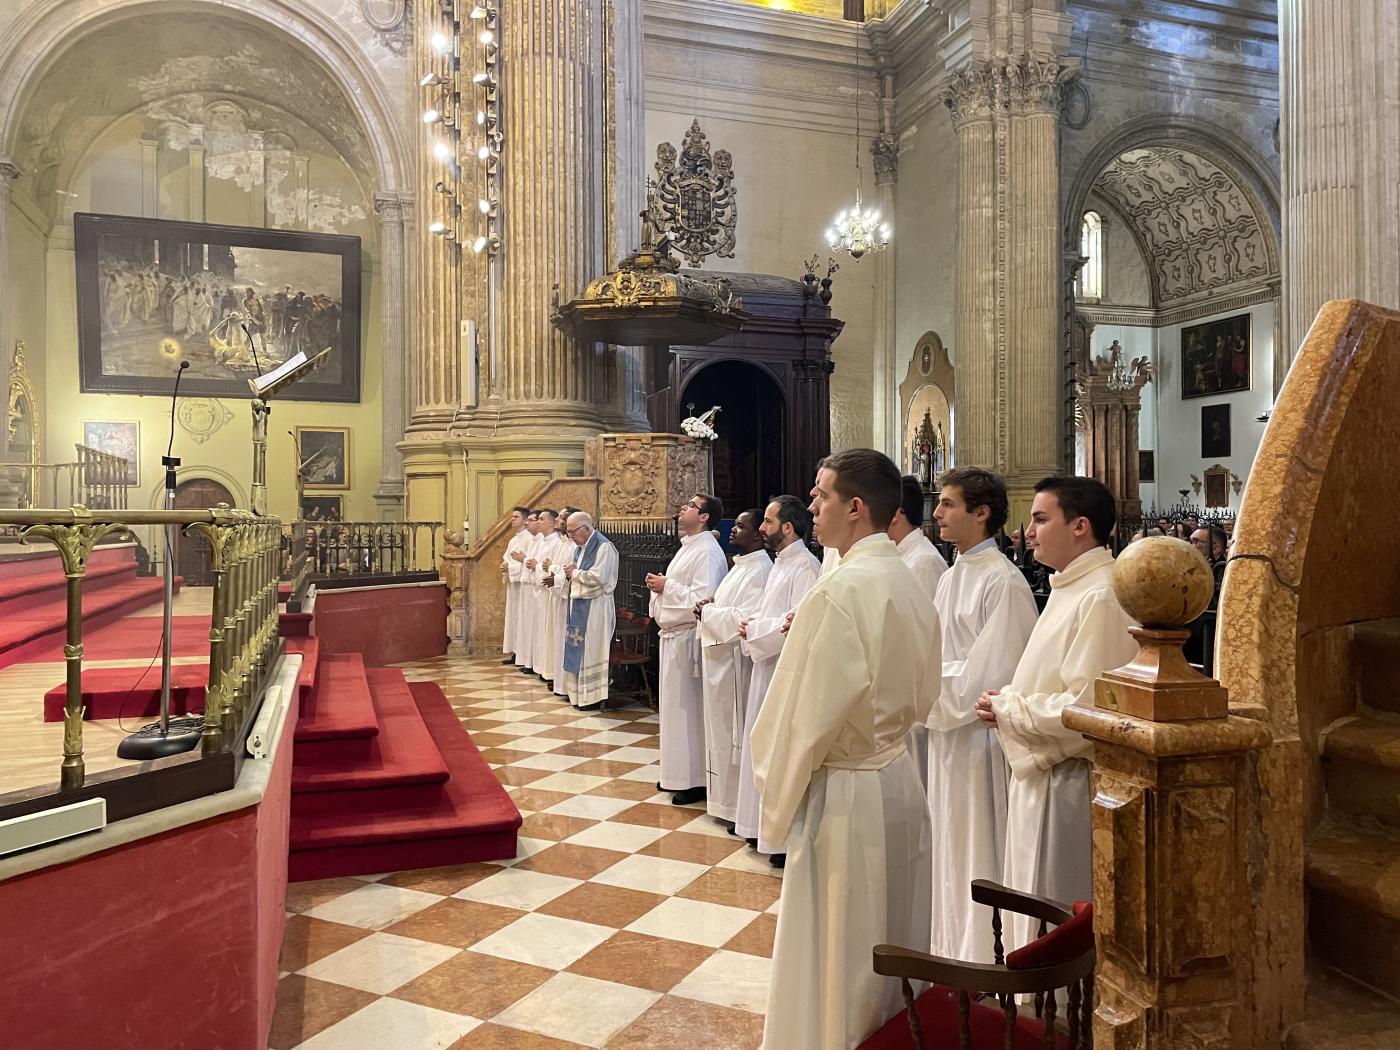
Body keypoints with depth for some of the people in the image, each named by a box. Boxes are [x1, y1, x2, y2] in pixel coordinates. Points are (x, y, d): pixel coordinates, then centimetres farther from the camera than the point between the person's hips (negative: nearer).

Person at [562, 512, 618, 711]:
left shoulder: (604, 547, -15)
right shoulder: (580, 547, 13)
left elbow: (597, 577, -23)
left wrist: (574, 572, -9)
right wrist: (569, 573, -4)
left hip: (595, 606, -8)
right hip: (578, 603, 9)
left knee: (591, 650, -3)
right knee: (577, 650, 11)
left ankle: (593, 696, 5)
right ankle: (578, 693, 20)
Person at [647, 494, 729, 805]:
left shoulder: (707, 552, -16)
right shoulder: (687, 547, 15)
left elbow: (701, 598, -25)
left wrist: (666, 585, -16)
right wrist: (659, 584, 4)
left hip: (687, 637, -10)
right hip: (672, 635, 10)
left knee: (688, 707, -2)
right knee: (673, 706, 15)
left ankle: (695, 780, 8)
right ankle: (676, 772, 26)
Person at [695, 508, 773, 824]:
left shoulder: (759, 570, -18)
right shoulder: (740, 566, 14)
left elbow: (743, 619, -27)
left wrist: (708, 611, -13)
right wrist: (710, 608, 1)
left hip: (734, 662, -10)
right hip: (719, 658, 10)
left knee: (732, 729, 0)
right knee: (721, 728, 17)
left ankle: (736, 805, 12)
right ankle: (723, 796, 29)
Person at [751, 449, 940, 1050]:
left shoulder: (838, 590, -22)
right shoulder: (910, 585, 3)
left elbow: (808, 717, -19)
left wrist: (779, 801, -7)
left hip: (843, 794, -8)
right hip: (901, 781, 8)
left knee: (835, 959, 9)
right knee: (892, 944, 22)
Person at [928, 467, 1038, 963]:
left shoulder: (1003, 582, -17)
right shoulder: (952, 576, 11)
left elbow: (993, 673, -19)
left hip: (980, 735, -8)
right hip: (945, 729, 9)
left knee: (978, 852, 4)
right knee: (949, 848, 18)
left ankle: (981, 956, 20)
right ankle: (952, 949, 33)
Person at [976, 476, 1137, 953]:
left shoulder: (1101, 597, -21)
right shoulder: (1069, 588, 11)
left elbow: (1084, 707, -26)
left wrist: (1008, 709, -13)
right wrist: (1009, 701, 2)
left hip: (1065, 784, -10)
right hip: (1040, 775, 10)